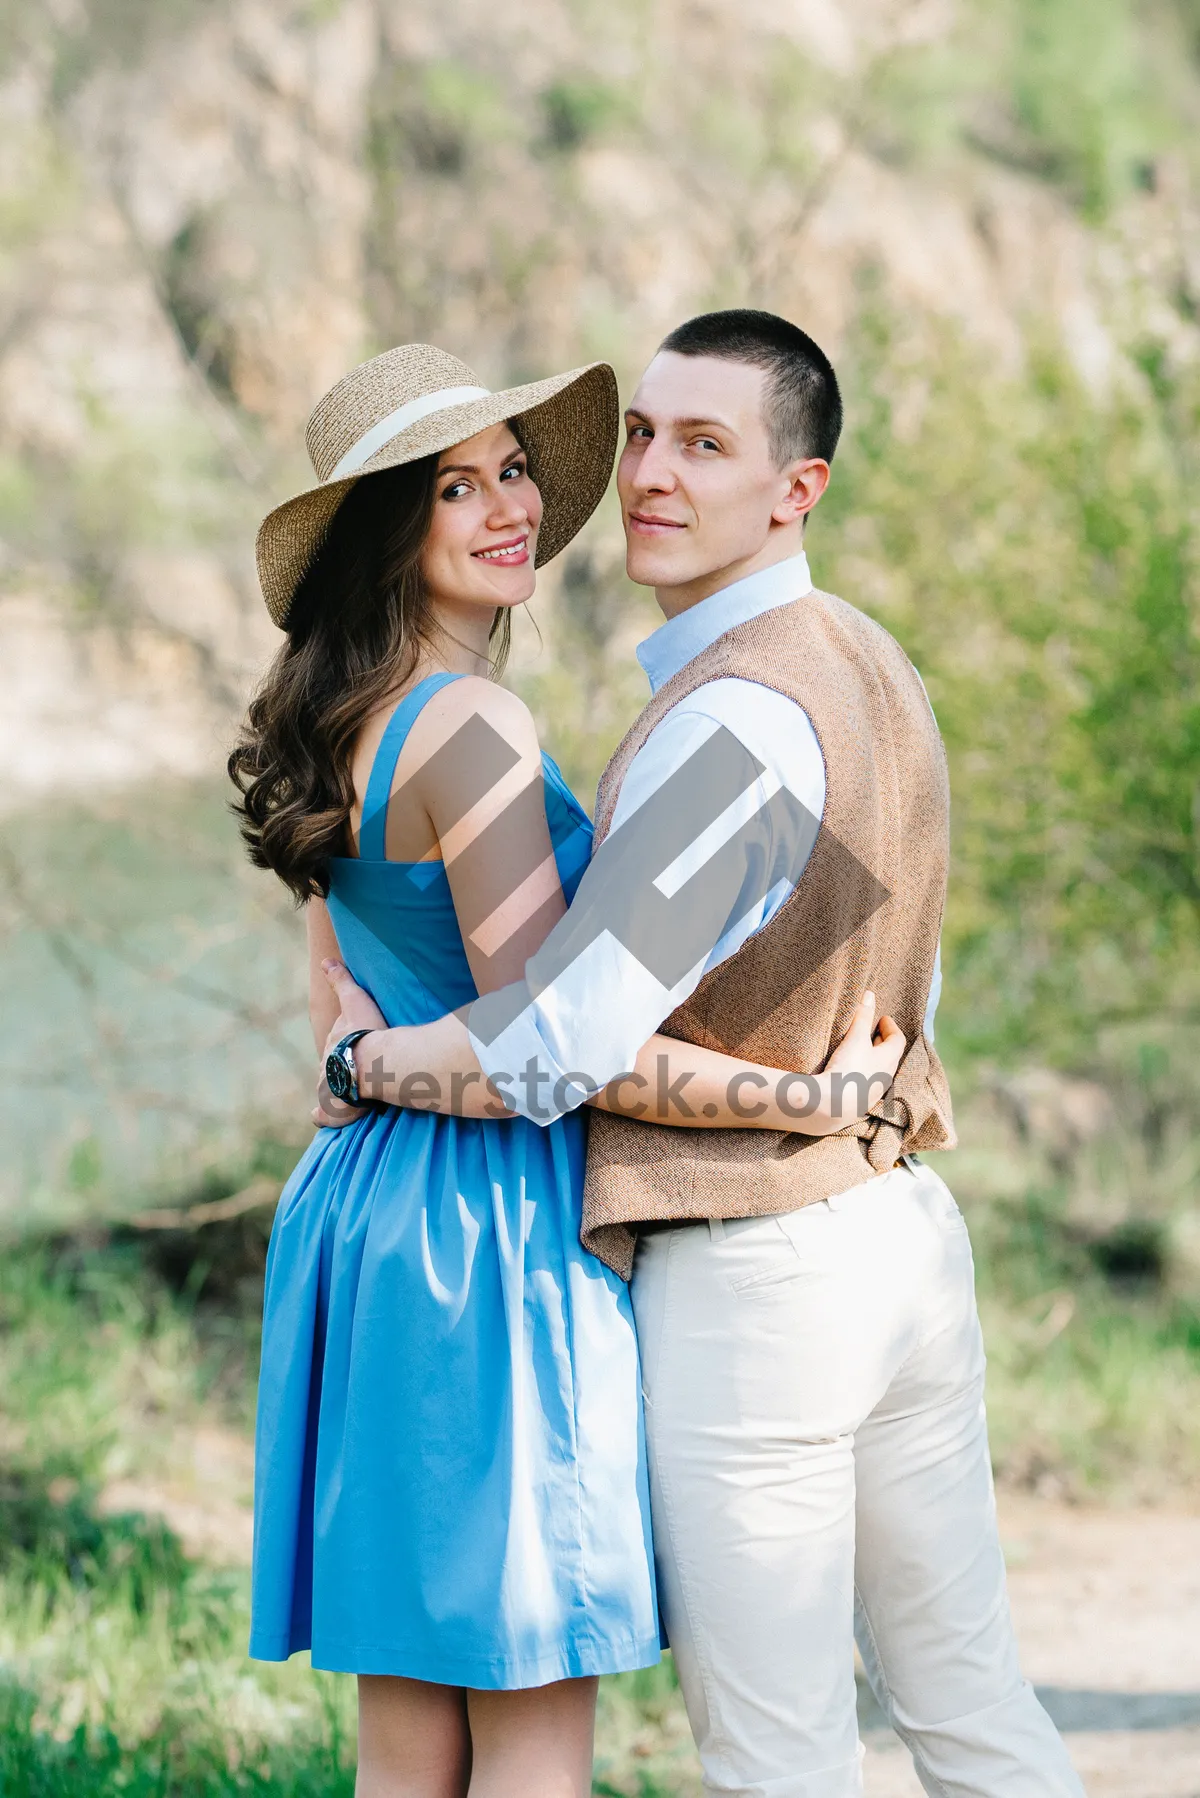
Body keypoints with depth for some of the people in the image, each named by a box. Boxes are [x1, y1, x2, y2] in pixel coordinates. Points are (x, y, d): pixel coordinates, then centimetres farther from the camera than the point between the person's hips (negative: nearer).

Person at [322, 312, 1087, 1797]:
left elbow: (566, 1037, -21)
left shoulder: (737, 714, -20)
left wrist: (375, 1059, -5)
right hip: (906, 1225, 9)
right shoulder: (874, 667, 9)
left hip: (752, 1280, -9)